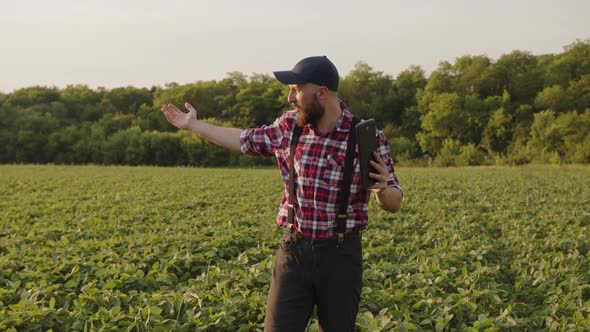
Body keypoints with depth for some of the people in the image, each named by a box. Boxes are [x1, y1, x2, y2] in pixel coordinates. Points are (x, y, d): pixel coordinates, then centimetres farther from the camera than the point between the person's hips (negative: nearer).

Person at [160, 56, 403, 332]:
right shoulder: (289, 126, 1)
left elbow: (394, 204, -4)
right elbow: (246, 140, 20)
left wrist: (383, 189, -28)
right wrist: (193, 125, 24)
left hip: (340, 255, -2)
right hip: (293, 250, 3)